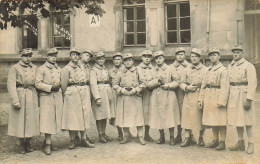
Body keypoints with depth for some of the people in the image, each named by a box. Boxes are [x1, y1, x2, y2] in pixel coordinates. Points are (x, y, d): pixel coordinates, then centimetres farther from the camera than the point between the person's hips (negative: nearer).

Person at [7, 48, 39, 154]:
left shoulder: (34, 68, 13)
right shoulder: (14, 68, -2)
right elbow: (11, 85, -8)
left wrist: (38, 98, 11)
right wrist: (15, 100, -16)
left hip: (32, 97, 4)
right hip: (20, 96, -4)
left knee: (31, 119, 6)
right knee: (20, 120, 1)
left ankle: (28, 143, 20)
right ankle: (22, 144, 15)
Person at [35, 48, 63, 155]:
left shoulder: (58, 69, 16)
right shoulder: (41, 69, -1)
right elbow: (38, 84, -9)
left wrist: (59, 85, 3)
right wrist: (51, 87, -15)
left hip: (58, 96, 6)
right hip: (46, 97, -6)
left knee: (55, 119, 8)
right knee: (47, 119, -7)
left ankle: (47, 141, 20)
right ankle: (48, 144, -3)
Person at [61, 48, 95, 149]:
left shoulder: (82, 67, 17)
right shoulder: (66, 69, -2)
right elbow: (63, 84, -4)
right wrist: (66, 95, -3)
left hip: (84, 93, 6)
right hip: (72, 94, -6)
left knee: (84, 116, 7)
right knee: (72, 117, -4)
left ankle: (83, 140, 14)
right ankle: (72, 141, 4)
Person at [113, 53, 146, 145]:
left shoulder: (137, 72, 6)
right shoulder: (120, 73, 10)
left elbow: (143, 84, 2)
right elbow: (115, 85, 9)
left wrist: (134, 90, -10)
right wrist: (123, 91, -6)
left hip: (135, 97, -2)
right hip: (123, 97, 2)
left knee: (138, 116, -4)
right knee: (124, 117, 3)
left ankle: (140, 136, 4)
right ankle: (126, 136, 15)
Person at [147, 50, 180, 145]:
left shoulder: (170, 69, 4)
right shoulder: (153, 71, 11)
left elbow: (176, 82, 4)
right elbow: (148, 84, 4)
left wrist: (168, 85, -11)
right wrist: (157, 81, -11)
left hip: (169, 96, -2)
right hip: (157, 96, 2)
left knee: (170, 115, -4)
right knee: (158, 117, 4)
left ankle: (172, 137, 7)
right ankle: (162, 137, 18)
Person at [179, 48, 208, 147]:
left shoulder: (205, 70, 3)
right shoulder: (187, 70, 12)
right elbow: (182, 83, 11)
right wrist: (187, 87, -8)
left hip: (200, 97, -2)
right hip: (188, 97, 3)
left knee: (201, 118, 3)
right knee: (187, 117, 1)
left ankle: (201, 138, 14)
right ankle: (187, 138, 7)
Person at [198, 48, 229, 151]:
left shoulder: (223, 70, -5)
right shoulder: (208, 70, 16)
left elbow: (225, 87, -12)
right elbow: (203, 85, 16)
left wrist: (222, 101, -20)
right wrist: (201, 99, 9)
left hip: (217, 97, -7)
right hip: (208, 98, 7)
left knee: (220, 120, -3)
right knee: (212, 119, 12)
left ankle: (222, 142, 5)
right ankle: (215, 140, 22)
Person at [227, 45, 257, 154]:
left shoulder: (248, 66, -6)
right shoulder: (230, 66, 13)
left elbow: (253, 83, -12)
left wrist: (249, 99, -18)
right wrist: (227, 97, 9)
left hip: (244, 95, -6)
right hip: (233, 96, 6)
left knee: (247, 120, -2)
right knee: (237, 120, 9)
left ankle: (251, 144, 7)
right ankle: (240, 143, 18)